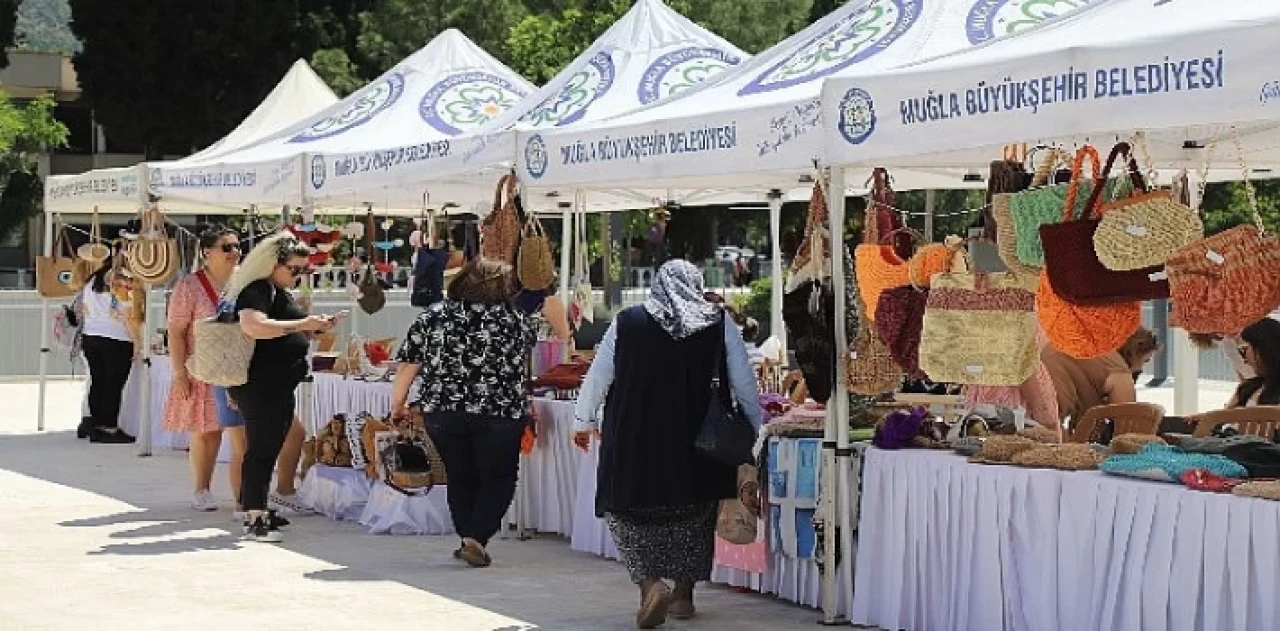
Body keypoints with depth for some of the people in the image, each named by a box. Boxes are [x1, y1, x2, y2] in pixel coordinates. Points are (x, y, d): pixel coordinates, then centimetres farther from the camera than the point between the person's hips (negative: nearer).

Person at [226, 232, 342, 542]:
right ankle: (254, 520, -8)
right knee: (261, 449, -9)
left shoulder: (279, 293, 19)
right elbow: (252, 325, -33)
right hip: (261, 387, -10)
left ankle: (256, 512, 21)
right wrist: (302, 324, -31)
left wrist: (318, 326, 16)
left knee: (265, 448, 14)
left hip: (275, 388, 10)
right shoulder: (257, 290, -14)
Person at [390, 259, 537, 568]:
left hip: (442, 412, 2)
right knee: (497, 479, 9)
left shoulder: (432, 316, 4)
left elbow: (408, 364, 4)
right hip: (501, 414, -2)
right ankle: (476, 538, -4)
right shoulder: (518, 320, 1)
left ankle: (469, 540, 20)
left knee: (460, 478, 16)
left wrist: (397, 403, 13)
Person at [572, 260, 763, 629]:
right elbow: (744, 384, 3)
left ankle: (650, 583, -9)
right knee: (692, 515, 19)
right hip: (697, 442, 2)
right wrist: (758, 430, 15)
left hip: (635, 439, -1)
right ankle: (684, 593, 22)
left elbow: (597, 377, 6)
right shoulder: (720, 324, 0)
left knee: (628, 510, 11)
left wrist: (583, 422, 20)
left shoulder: (627, 323, 0)